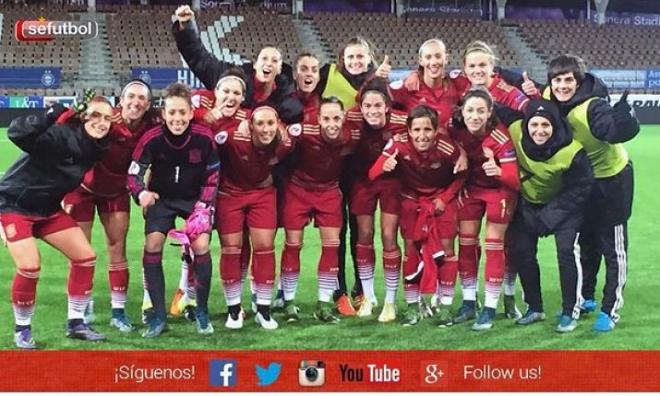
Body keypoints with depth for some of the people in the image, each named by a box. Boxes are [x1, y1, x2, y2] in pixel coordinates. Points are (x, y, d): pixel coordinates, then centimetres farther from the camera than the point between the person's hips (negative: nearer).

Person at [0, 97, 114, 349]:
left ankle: (75, 323, 16)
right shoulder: (60, 134, -27)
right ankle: (22, 330, 7)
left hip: (47, 209, 8)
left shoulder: (97, 147, -4)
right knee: (30, 266, -18)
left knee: (85, 256, 1)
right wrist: (55, 113, -44)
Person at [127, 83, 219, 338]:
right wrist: (141, 193, -37)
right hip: (162, 198, 1)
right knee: (152, 245, -13)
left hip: (195, 198, -1)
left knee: (201, 245, -17)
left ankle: (202, 312, 4)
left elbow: (212, 176, -10)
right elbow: (134, 173, -17)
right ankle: (159, 315, 0)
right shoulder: (151, 139, -25)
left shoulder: (204, 137, -23)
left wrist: (204, 206, -17)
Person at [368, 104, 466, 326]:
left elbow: (461, 175, -9)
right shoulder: (399, 144, -28)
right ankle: (413, 307, 13)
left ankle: (445, 306, 9)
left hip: (442, 197, -1)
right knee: (411, 248, 1)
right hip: (412, 198, 1)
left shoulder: (447, 147, -30)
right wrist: (384, 166, -50)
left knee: (446, 247, -4)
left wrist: (445, 198, -14)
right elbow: (372, 174, -29)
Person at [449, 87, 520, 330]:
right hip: (471, 186, 4)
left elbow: (515, 180, -35)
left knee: (494, 244, -3)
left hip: (500, 188, -4)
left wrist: (498, 172, -54)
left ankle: (490, 308, 6)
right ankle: (468, 303, 18)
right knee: (466, 241, 6)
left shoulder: (500, 137, -32)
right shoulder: (456, 130, -21)